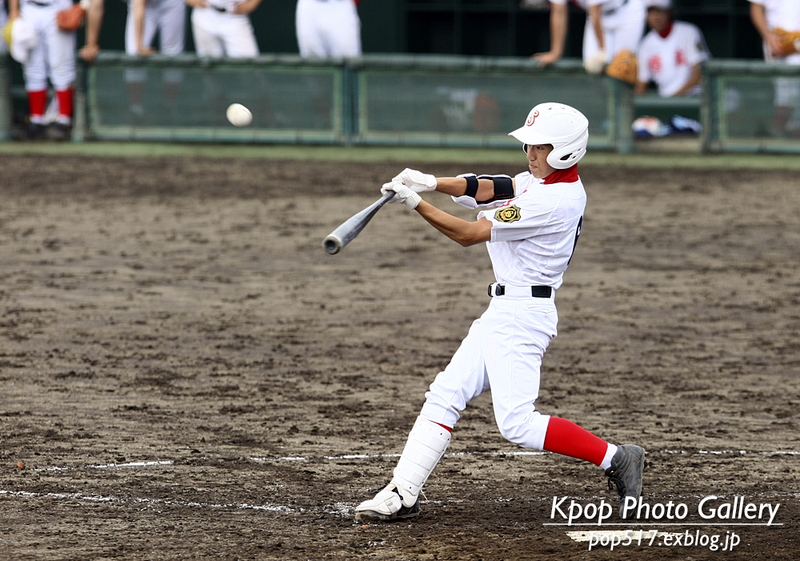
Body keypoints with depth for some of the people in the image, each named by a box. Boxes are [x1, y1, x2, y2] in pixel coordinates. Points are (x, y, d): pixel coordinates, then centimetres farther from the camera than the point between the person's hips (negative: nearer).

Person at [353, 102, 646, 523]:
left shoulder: (555, 200, -20)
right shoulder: (545, 179, 9)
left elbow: (469, 234, -17)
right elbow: (487, 189, 1)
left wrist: (416, 203, -14)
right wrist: (433, 184, -14)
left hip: (522, 315, -10)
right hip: (502, 313, 10)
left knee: (517, 422, -15)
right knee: (445, 394, 6)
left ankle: (615, 459, -7)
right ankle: (403, 495, 6)